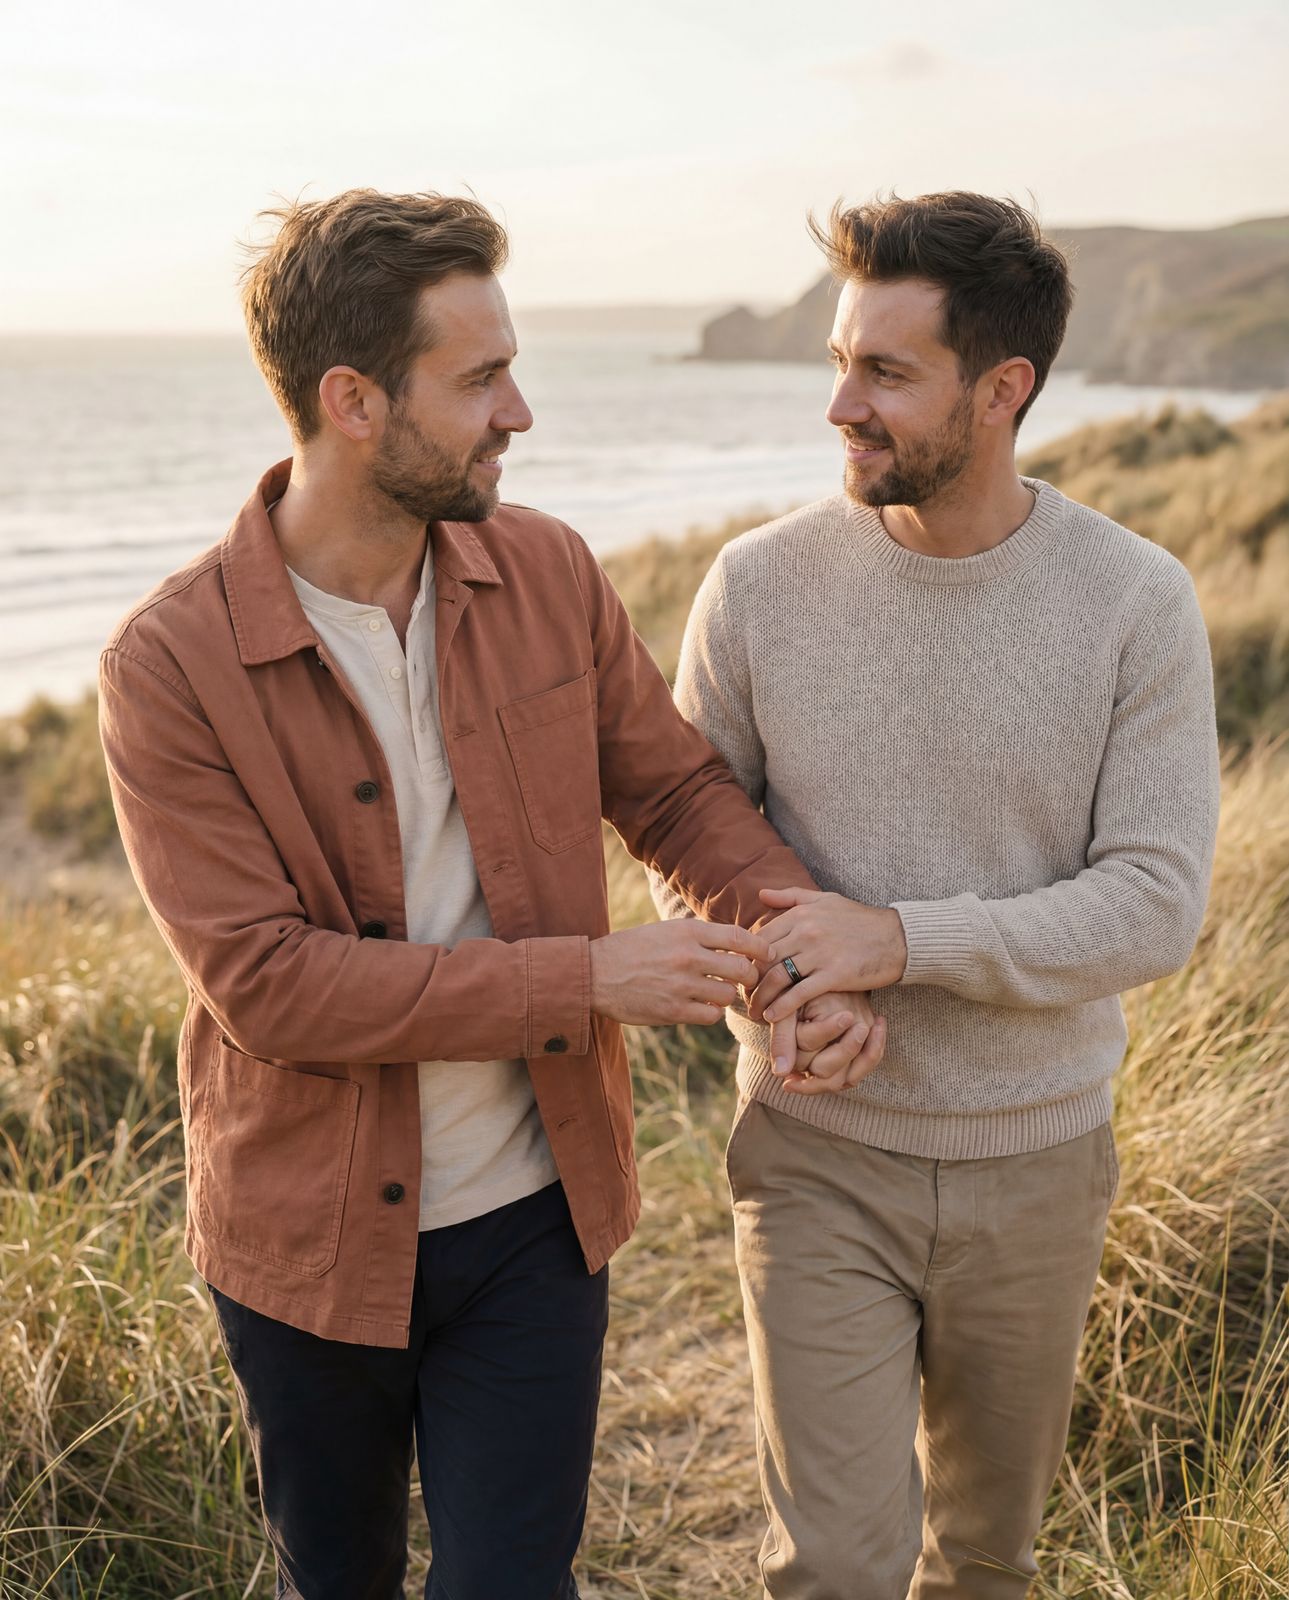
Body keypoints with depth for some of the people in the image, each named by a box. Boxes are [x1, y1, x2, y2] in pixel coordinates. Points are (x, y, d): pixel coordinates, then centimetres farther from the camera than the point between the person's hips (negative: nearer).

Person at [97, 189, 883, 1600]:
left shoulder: (547, 572, -7)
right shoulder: (168, 665, -19)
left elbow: (675, 787, 2)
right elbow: (264, 983, -23)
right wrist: (587, 979, -25)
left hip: (534, 1218, 2)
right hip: (308, 1238, -1)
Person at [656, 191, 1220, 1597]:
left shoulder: (1137, 603, -11)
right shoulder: (762, 584, -9)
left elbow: (1156, 903, -15)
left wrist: (900, 939, -27)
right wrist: (757, 980, -20)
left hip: (1037, 1161, 1)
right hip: (817, 1153, -1)